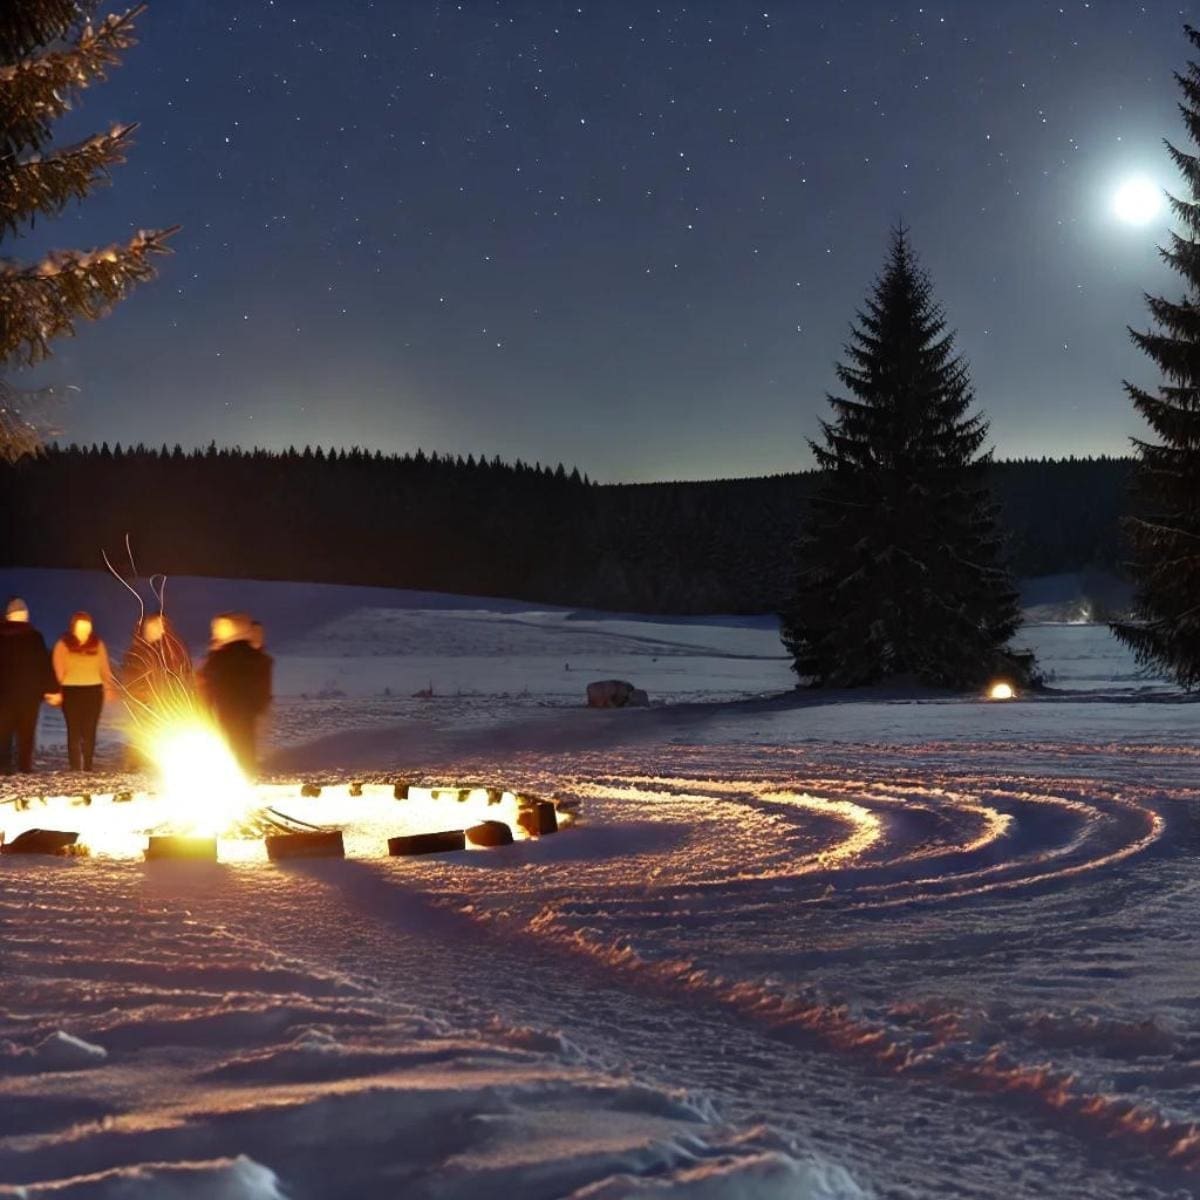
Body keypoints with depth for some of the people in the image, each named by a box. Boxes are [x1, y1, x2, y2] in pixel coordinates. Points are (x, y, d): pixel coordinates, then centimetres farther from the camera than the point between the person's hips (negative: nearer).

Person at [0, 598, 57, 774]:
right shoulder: (34, 636, -5)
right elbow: (45, 664, -7)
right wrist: (52, 689, -4)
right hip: (29, 690, -1)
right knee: (26, 730, 6)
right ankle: (25, 766, 2)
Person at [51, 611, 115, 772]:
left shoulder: (98, 644, 7)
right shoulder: (63, 645, -1)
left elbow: (104, 668, 9)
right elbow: (59, 671, -3)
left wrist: (109, 687, -2)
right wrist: (57, 690, -12)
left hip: (93, 691, 2)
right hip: (71, 691, -2)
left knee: (89, 732, 3)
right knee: (74, 732, -3)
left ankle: (88, 768, 8)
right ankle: (75, 769, -1)